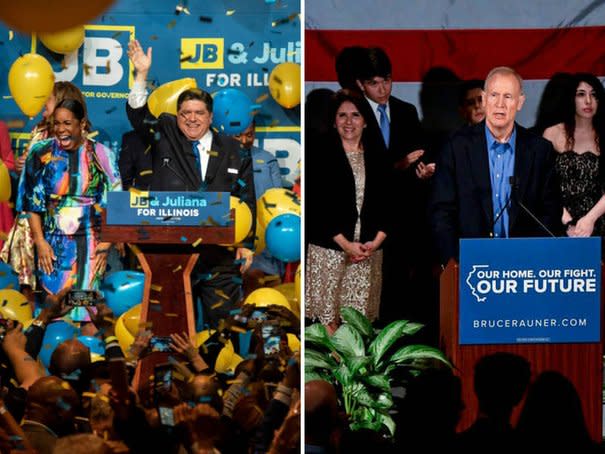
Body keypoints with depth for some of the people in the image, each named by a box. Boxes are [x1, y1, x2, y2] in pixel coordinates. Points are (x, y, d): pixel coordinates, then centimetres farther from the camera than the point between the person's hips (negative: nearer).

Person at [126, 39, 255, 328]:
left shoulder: (233, 152, 11)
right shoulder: (165, 139, 11)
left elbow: (246, 200, 11)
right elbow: (137, 115, 0)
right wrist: (142, 74, -8)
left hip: (220, 255, 0)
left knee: (222, 320, -1)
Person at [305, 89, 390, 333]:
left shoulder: (377, 160, 13)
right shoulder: (320, 157, 0)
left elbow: (387, 205, 11)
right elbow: (315, 207, -6)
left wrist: (376, 242, -5)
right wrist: (346, 244, -11)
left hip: (369, 250, 3)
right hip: (329, 249, -3)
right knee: (328, 316, -6)